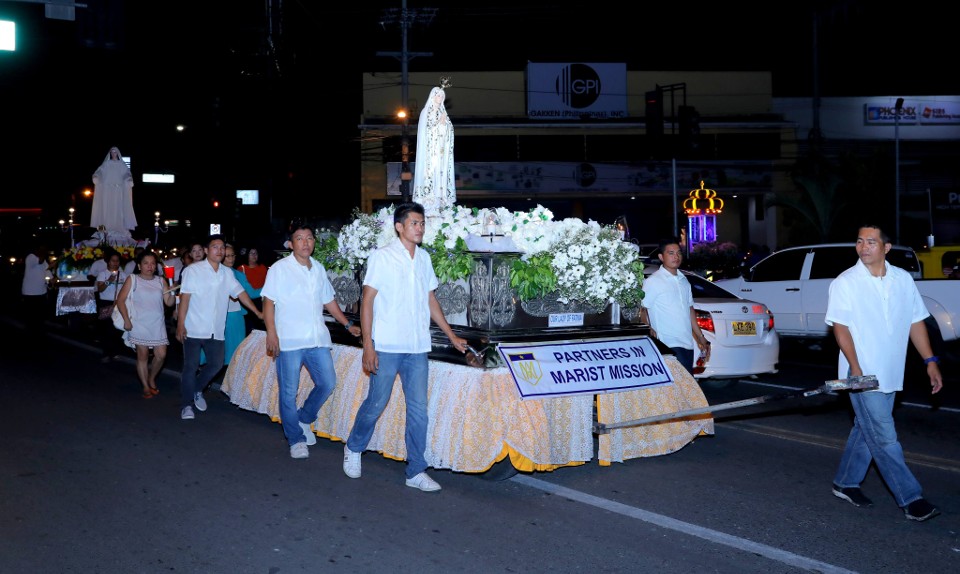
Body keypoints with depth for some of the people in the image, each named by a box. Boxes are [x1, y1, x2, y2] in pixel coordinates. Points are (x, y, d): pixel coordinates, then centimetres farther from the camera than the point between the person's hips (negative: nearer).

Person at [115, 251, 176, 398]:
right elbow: (120, 300, -2)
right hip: (139, 324, -3)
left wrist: (172, 292, -17)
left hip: (158, 325, 3)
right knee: (143, 356, 1)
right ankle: (146, 387, 13)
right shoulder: (132, 280, 0)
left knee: (161, 355, -1)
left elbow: (169, 303, 4)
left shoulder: (161, 281, 8)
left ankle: (152, 379, 25)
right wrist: (126, 320, -10)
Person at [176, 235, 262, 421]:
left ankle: (197, 389, 32)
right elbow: (184, 298, -10)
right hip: (194, 329, -5)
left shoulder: (227, 273, 9)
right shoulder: (193, 270, -6)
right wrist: (180, 325, -15)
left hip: (216, 330, 5)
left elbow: (240, 292, 11)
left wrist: (258, 313, 5)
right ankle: (187, 405, 8)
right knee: (191, 367, -2)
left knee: (216, 364, 8)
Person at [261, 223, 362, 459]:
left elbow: (329, 301, 21)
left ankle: (304, 419, 27)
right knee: (289, 392, 1)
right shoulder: (280, 268, -3)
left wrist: (348, 324, 18)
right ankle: (296, 439, 13)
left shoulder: (319, 269, 13)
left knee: (327, 382, 4)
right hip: (289, 341, -5)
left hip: (318, 339, 5)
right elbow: (269, 302, -6)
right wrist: (271, 333, -15)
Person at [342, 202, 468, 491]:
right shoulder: (382, 257, -6)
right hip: (387, 347, -5)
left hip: (417, 347, 5)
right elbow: (367, 301, -7)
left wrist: (452, 336, 17)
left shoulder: (424, 258, 10)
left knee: (418, 409, 3)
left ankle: (416, 471, 11)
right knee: (376, 403, 4)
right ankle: (354, 448, 30)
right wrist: (368, 345, -13)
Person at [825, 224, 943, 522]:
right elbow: (840, 327, -12)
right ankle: (911, 499, -1)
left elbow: (916, 322, 11)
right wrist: (855, 369, -20)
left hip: (890, 375, 5)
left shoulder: (903, 279, 6)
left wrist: (930, 361, 5)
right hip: (863, 375, -5)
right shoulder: (844, 283, -8)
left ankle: (845, 483, 28)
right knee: (884, 439, -6)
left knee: (866, 431, 14)